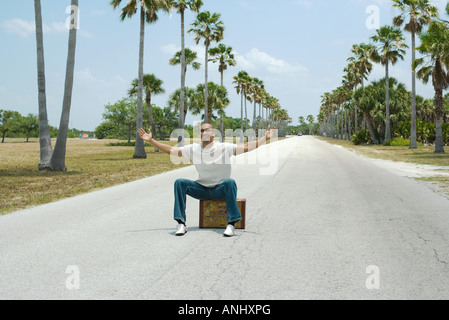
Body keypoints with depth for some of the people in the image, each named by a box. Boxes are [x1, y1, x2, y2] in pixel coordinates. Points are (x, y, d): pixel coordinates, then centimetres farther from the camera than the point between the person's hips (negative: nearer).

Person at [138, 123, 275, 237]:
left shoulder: (224, 148, -8)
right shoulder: (193, 149, 1)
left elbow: (246, 147, -18)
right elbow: (170, 150, 3)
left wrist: (265, 138, -30)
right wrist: (151, 140, -3)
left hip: (220, 190, -3)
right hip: (202, 189, 3)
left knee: (230, 182, -35)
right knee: (179, 183, -19)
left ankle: (231, 224, -31)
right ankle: (181, 224, -20)